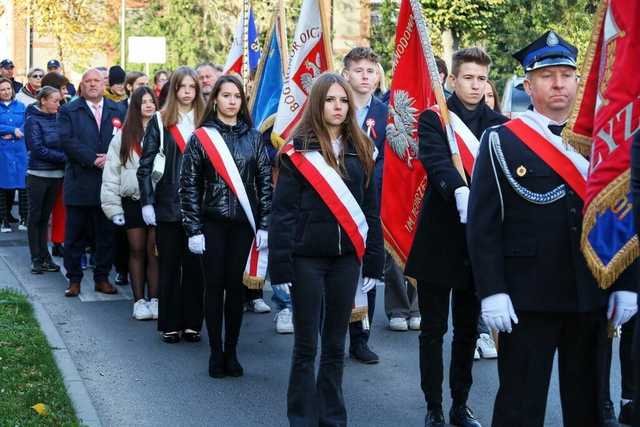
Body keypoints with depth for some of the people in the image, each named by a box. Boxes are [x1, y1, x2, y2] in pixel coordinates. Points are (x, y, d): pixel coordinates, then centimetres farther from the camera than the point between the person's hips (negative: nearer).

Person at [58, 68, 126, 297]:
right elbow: (68, 140, -10)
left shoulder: (117, 110, 11)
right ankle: (74, 279, 15)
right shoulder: (69, 111, 3)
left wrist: (111, 157, -15)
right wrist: (93, 160, -18)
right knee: (75, 235, 4)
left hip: (109, 182, 2)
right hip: (79, 182, -2)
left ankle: (102, 278, 19)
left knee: (106, 234, 8)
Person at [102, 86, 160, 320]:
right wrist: (113, 207, -1)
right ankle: (139, 301, 16)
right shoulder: (123, 136, 3)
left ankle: (154, 300, 10)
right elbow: (111, 172, 3)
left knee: (154, 252, 1)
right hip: (132, 201, 1)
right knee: (136, 250, 8)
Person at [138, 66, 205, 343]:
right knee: (169, 265, 6)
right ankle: (169, 325, 13)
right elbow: (146, 164, -1)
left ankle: (192, 323, 13)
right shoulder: (160, 122, 1)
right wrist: (147, 203, -7)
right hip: (168, 205, -1)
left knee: (195, 266, 5)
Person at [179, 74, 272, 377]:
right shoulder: (201, 137, 0)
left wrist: (264, 225, -2)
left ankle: (231, 352, 14)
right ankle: (216, 352, 12)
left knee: (236, 285, 5)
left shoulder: (253, 137, 5)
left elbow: (265, 181, 5)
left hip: (243, 222, 1)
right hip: (212, 223, -1)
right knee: (215, 285, 2)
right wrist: (193, 229, -6)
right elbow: (189, 185, -1)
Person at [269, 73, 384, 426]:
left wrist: (374, 261, 6)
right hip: (307, 257, -3)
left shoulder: (360, 150, 7)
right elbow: (282, 211, -7)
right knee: (306, 345, 3)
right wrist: (280, 266, -11)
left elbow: (371, 209, 9)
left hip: (346, 257, 4)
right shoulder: (298, 151, -5)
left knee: (335, 345, 11)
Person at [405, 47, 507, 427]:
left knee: (468, 328, 13)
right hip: (439, 238, -3)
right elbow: (436, 161, -20)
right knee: (434, 328, 4)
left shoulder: (500, 125, 8)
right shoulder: (434, 120, -2)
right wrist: (460, 191, -40)